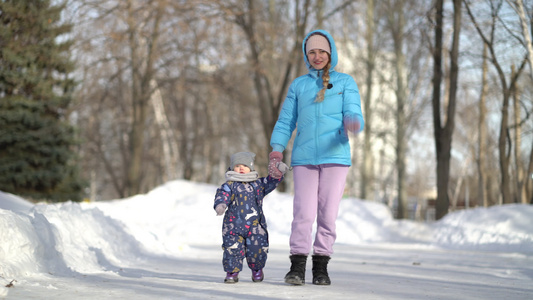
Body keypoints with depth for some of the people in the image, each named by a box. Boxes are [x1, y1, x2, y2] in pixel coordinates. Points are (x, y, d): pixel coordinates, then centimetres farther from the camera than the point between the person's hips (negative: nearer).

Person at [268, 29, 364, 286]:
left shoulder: (345, 82, 9)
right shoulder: (298, 85, 16)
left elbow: (354, 115, -2)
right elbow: (285, 122, 15)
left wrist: (353, 123, -27)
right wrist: (276, 153, 1)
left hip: (335, 156, -1)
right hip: (304, 158, 1)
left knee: (328, 213, -4)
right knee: (303, 212, -10)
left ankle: (321, 266, 3)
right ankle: (297, 266, -8)